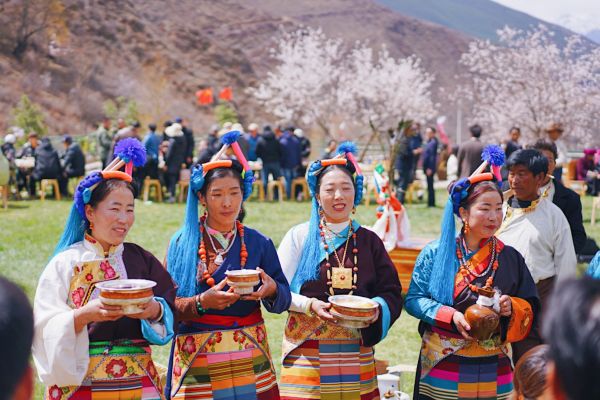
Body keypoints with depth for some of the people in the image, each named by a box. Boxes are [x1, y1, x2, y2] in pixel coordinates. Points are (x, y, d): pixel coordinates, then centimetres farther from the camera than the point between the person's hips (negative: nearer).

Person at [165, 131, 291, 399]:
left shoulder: (259, 244, 3)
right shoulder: (182, 243, -2)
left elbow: (284, 299, 3)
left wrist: (271, 290, -19)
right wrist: (201, 303, -24)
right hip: (198, 365, -2)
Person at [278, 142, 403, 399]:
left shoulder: (369, 241, 9)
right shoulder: (300, 236, 3)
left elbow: (392, 294, 8)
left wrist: (376, 310, -12)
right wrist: (309, 305, -16)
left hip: (357, 351, 2)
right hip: (308, 352, -2)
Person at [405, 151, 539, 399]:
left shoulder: (511, 258, 3)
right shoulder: (436, 253, -3)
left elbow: (531, 309, 6)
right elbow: (413, 299, -5)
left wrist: (512, 308, -16)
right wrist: (451, 315, -19)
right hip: (442, 367, -2)